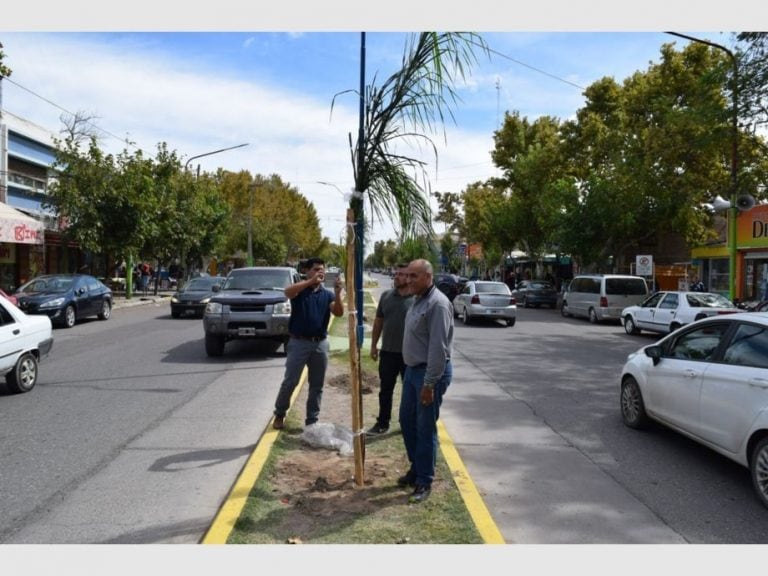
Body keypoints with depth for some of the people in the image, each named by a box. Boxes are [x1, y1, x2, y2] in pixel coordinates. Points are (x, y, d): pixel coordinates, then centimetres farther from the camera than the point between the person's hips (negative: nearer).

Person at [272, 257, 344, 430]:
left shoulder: (327, 294, 6)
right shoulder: (300, 290, -3)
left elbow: (339, 313, -9)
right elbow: (288, 292, -27)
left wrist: (338, 293, -24)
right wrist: (311, 281, -35)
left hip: (320, 344, 4)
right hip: (299, 342, -3)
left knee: (317, 385, 9)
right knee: (290, 382, 2)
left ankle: (312, 420, 21)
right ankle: (279, 414, 22)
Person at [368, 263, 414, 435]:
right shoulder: (386, 296, 5)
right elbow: (378, 321, 11)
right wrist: (374, 345, 10)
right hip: (387, 352, 4)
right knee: (385, 390, 12)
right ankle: (382, 423, 24)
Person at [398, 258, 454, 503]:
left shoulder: (437, 304, -21)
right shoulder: (418, 300, 9)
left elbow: (438, 348, -23)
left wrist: (429, 383, -23)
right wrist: (412, 371, 17)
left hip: (430, 372, -9)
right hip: (412, 369, 9)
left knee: (425, 428, 1)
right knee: (407, 420, 18)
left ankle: (424, 481, 14)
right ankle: (416, 468, 34)